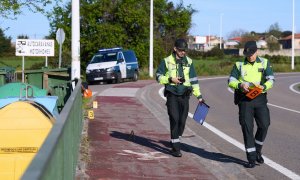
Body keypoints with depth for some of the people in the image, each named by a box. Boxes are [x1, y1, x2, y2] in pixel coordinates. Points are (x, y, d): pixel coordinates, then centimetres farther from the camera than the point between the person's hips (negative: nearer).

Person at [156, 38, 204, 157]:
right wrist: (170, 79, -13)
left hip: (184, 95, 4)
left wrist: (198, 95, 11)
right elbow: (159, 77, 3)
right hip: (172, 95, -4)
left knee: (182, 120, 3)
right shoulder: (167, 61, 1)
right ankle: (176, 148, -9)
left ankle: (175, 142, 22)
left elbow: (193, 80, 14)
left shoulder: (189, 62, 11)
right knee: (174, 119, -12)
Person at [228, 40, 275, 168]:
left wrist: (264, 87, -22)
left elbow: (271, 79, -2)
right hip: (244, 99, -1)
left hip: (260, 97, 1)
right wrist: (240, 85, -18)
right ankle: (251, 158, 2)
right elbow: (231, 81, 2)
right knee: (247, 128, -4)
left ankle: (257, 151, 19)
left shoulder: (264, 63, 8)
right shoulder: (239, 65, 8)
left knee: (264, 125, -6)